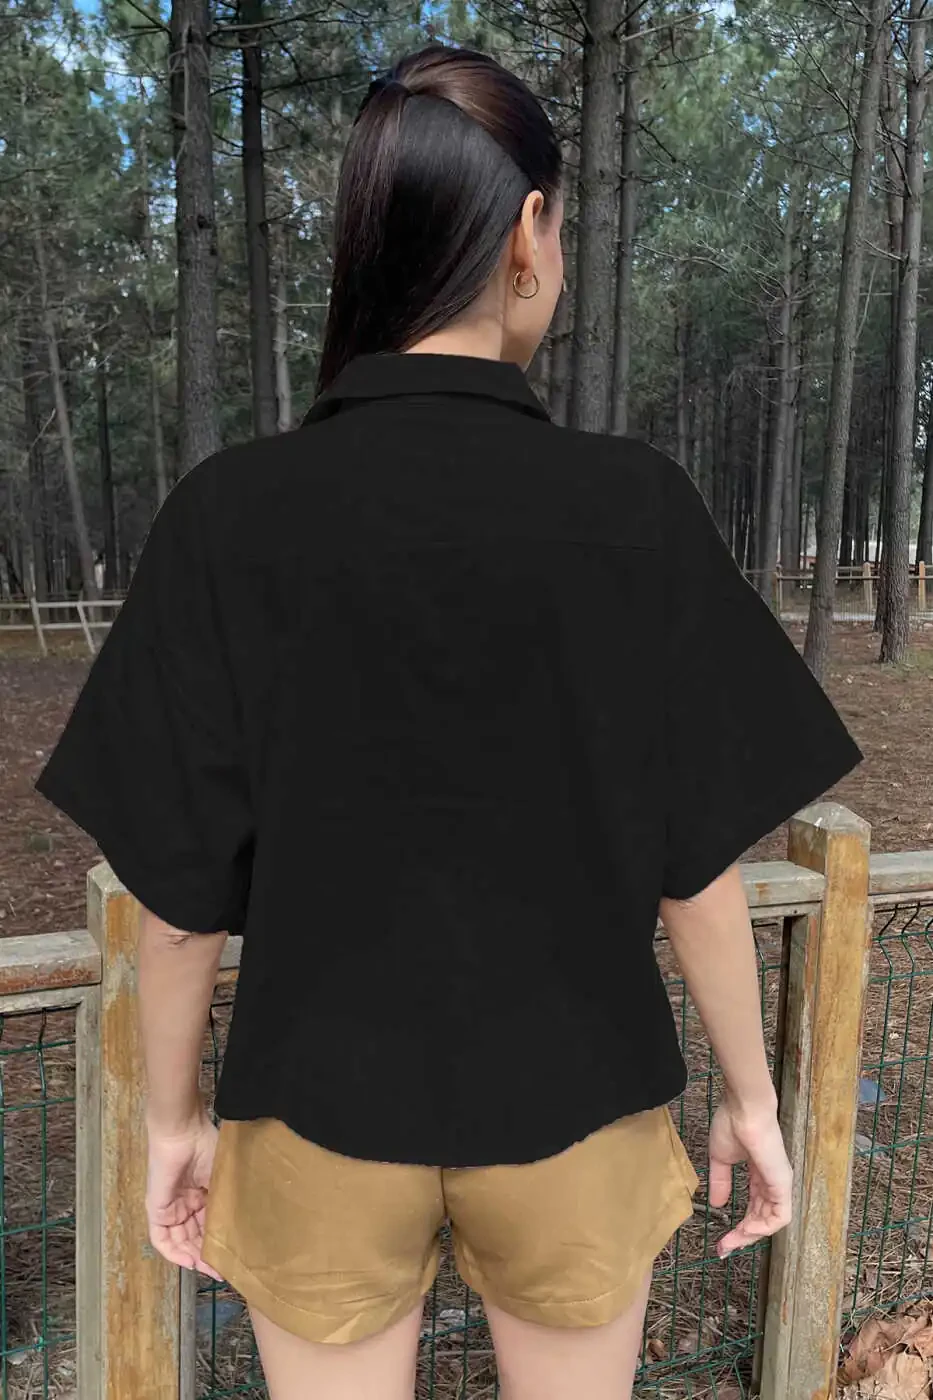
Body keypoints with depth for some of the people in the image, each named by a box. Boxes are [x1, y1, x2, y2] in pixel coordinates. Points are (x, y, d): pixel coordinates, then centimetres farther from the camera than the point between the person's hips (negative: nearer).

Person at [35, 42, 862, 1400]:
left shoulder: (229, 515, -14)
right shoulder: (638, 508, -15)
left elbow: (176, 888, -9)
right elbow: (700, 862, -9)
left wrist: (172, 1115, 7)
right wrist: (750, 1094, 6)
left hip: (323, 1115, 1)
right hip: (573, 1107, 0)